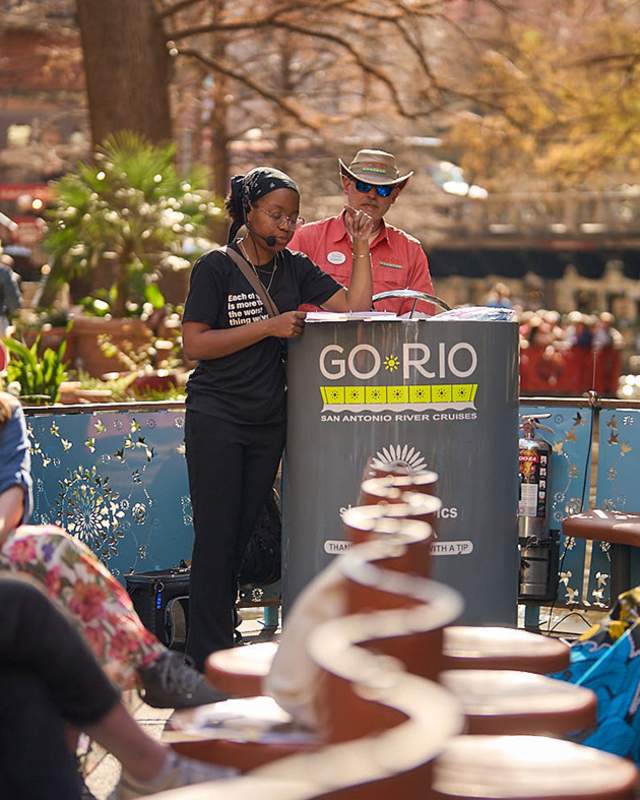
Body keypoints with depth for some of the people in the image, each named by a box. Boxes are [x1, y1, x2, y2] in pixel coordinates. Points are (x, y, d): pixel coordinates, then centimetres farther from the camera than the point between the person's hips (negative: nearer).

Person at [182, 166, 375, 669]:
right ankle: (209, 658, 1)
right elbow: (194, 344, -12)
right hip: (216, 417, -5)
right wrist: (268, 327, -16)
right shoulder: (216, 268, -6)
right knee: (216, 536, -5)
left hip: (268, 419, 5)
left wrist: (362, 249, -6)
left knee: (242, 536, 9)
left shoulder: (297, 269, 8)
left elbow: (356, 309, 0)